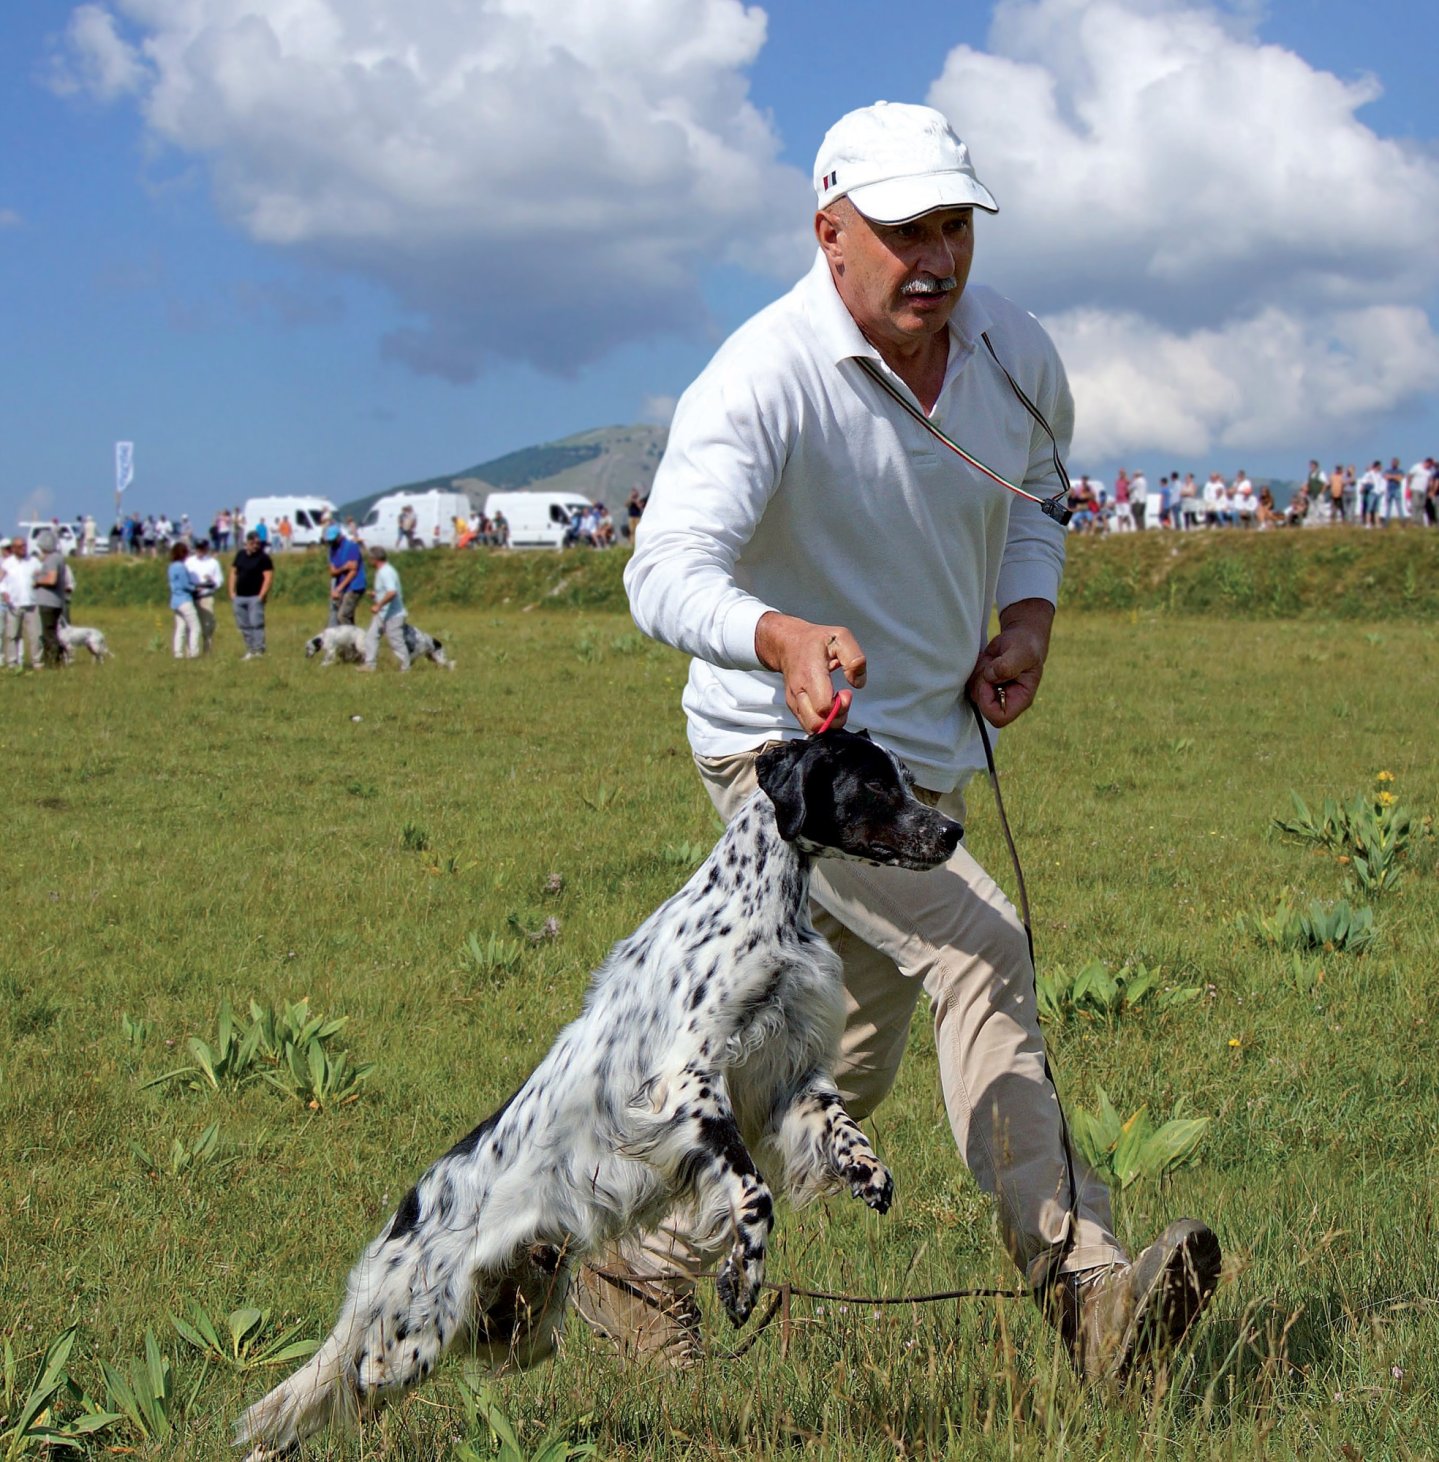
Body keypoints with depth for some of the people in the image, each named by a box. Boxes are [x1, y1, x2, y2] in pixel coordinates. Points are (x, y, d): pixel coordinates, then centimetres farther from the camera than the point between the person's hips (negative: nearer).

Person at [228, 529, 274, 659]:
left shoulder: (263, 558, -5)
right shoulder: (240, 555, 12)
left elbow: (268, 577, -11)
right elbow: (233, 572, 18)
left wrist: (261, 595, -16)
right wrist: (232, 592, 9)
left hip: (255, 597, -6)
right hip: (239, 597, 6)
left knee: (256, 623, -12)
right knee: (243, 625, 7)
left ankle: (258, 650, -12)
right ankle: (250, 650, 14)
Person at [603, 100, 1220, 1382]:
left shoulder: (1014, 352, -2)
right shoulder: (764, 380, -23)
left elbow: (1034, 490, 20)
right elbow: (667, 569, -36)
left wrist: (1028, 618, 0)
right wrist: (783, 637, -57)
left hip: (926, 752, 8)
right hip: (785, 744, -8)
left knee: (847, 1068, 16)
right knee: (982, 952, -27)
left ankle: (642, 1269, 33)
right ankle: (1084, 1287, -29)